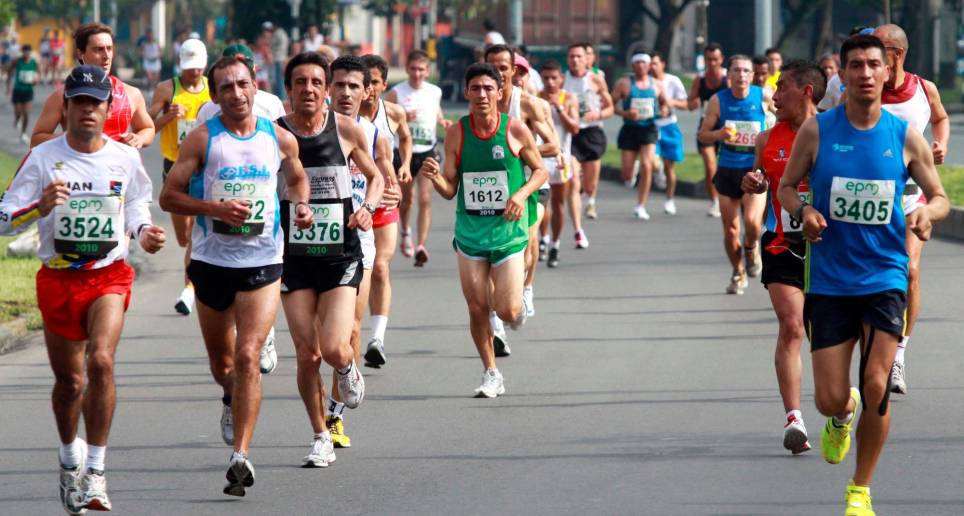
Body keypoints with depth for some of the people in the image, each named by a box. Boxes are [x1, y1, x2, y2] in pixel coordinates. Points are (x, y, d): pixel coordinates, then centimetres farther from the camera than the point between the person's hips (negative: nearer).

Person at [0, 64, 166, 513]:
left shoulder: (125, 159, 0)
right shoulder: (42, 158, -5)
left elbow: (138, 203, 18)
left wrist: (144, 232, -3)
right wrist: (40, 206, -24)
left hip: (109, 277, 0)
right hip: (58, 279, 1)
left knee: (100, 361, -24)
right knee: (69, 381, 9)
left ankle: (95, 469, -17)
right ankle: (70, 456, 39)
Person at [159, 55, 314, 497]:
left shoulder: (280, 139, 3)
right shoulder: (202, 139, -4)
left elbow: (296, 179, 23)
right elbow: (169, 196, -5)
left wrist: (301, 205, 2)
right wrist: (214, 208, -19)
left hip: (263, 263, -1)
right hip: (212, 260, 1)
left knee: (247, 356, -15)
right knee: (221, 363, 15)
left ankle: (241, 456, -15)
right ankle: (233, 399, 51)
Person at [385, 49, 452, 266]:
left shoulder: (435, 92, 4)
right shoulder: (396, 93, -4)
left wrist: (443, 122, 3)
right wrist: (401, 118, -21)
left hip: (427, 152, 1)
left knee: (425, 200, -12)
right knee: (406, 199, 14)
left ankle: (420, 246, -15)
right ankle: (405, 232, 44)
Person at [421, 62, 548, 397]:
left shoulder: (516, 131, -6)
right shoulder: (456, 133, -2)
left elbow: (540, 170, 8)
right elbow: (449, 191, 2)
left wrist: (521, 194, -11)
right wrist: (435, 177, -20)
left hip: (508, 230, -2)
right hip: (470, 231, 2)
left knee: (508, 312, -5)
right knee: (477, 309, 1)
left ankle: (519, 299, 33)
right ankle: (491, 374, 18)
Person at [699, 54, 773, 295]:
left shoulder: (764, 96, -5)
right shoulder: (718, 100, -3)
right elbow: (703, 134, 3)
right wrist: (719, 134, -18)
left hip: (755, 169, -2)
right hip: (728, 169, 2)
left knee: (752, 221, -20)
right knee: (730, 230, 5)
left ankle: (751, 248, 15)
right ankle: (738, 274, 28)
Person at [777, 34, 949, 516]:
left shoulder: (906, 137, -2)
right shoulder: (816, 130, -4)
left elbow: (940, 197, 7)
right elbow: (786, 186, 7)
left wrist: (927, 211, -17)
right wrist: (804, 211, -15)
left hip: (885, 277, 0)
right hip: (829, 281, 0)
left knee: (876, 386, -12)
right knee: (830, 399, -2)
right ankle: (842, 417, 39)